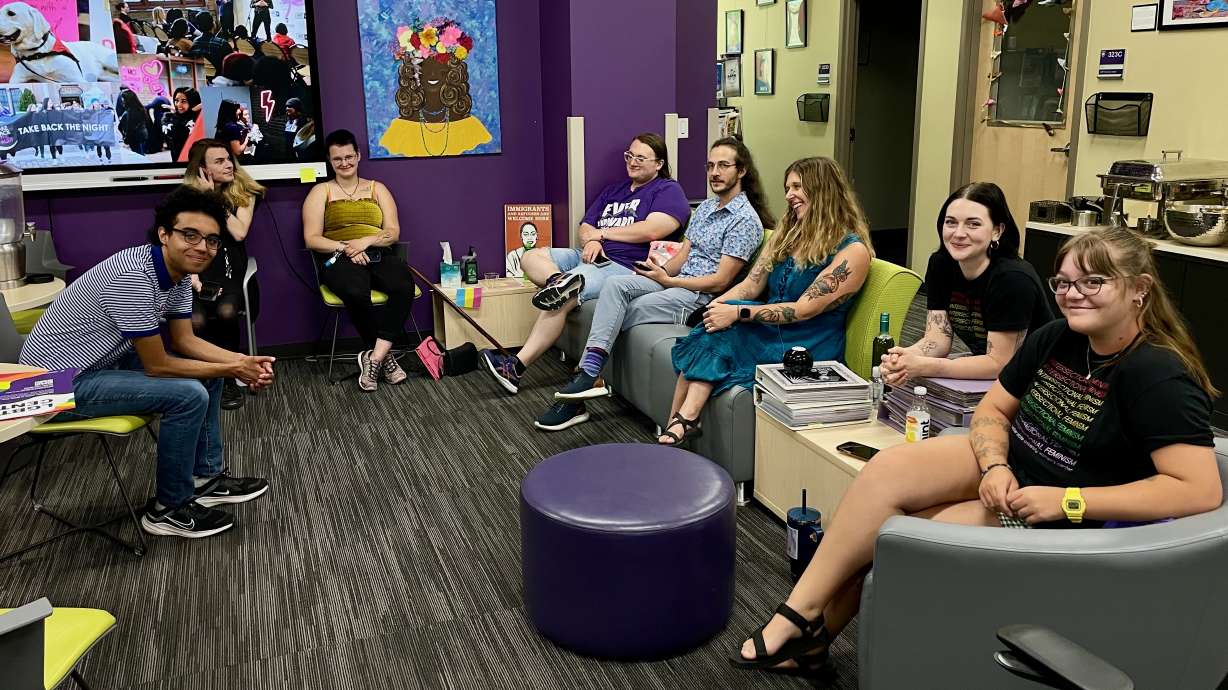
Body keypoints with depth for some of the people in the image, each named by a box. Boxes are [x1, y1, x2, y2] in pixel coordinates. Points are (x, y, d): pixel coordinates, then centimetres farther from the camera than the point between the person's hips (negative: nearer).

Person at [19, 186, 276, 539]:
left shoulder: (179, 272, -3)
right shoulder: (133, 278, -31)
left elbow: (185, 341, 4)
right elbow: (157, 365, -25)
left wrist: (245, 362, -11)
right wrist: (231, 371, -17)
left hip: (105, 359, 10)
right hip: (58, 382, -10)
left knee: (207, 372, 9)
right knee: (189, 395, -22)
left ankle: (207, 477, 19)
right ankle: (169, 509, -4)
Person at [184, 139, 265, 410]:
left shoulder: (243, 193, 7)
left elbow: (239, 232, -8)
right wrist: (192, 276, -14)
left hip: (230, 272, 0)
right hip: (198, 272, 0)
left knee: (226, 312, -33)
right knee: (196, 321, -30)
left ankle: (227, 378, -12)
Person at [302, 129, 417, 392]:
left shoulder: (377, 188, 20)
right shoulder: (321, 191, 14)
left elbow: (393, 232, 9)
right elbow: (311, 239, 3)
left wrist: (365, 241, -11)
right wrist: (346, 248, -15)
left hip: (379, 254, 2)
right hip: (339, 259, -2)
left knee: (404, 287, -34)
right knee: (356, 294, -39)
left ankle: (374, 357, -31)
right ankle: (385, 356, -21)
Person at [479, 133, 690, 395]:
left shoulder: (668, 190, 2)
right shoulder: (613, 191, 25)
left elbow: (652, 230, -16)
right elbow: (585, 228, 19)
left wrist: (602, 232, -4)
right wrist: (591, 240, -8)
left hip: (624, 265, -9)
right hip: (592, 255, 9)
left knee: (560, 300, -27)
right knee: (531, 257, -5)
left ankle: (517, 367, -28)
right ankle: (561, 280, -36)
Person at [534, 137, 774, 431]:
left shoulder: (745, 220, -10)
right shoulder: (706, 207, 18)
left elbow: (720, 281, -15)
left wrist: (667, 280, -13)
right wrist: (661, 268, -6)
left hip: (703, 297, -7)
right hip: (676, 281, 7)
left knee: (617, 314, -18)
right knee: (615, 284, -20)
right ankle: (588, 376, -32)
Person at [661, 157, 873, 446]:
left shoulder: (852, 250, -9)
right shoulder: (787, 234, 15)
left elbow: (804, 309, -17)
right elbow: (750, 285, 9)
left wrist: (738, 313, -22)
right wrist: (715, 306, -12)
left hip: (806, 348, -6)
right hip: (768, 331, 6)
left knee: (710, 342, -27)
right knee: (711, 334, -25)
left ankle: (681, 421, -28)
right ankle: (681, 421, -32)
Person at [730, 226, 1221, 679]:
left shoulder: (1159, 377, -21)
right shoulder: (1055, 338, -1)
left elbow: (1203, 490, -27)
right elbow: (992, 409, 8)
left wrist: (1066, 502, -27)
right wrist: (995, 467, -15)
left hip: (1065, 522, -6)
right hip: (1005, 465, 7)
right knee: (889, 468, -17)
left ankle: (815, 631, 0)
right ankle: (802, 617, -9)